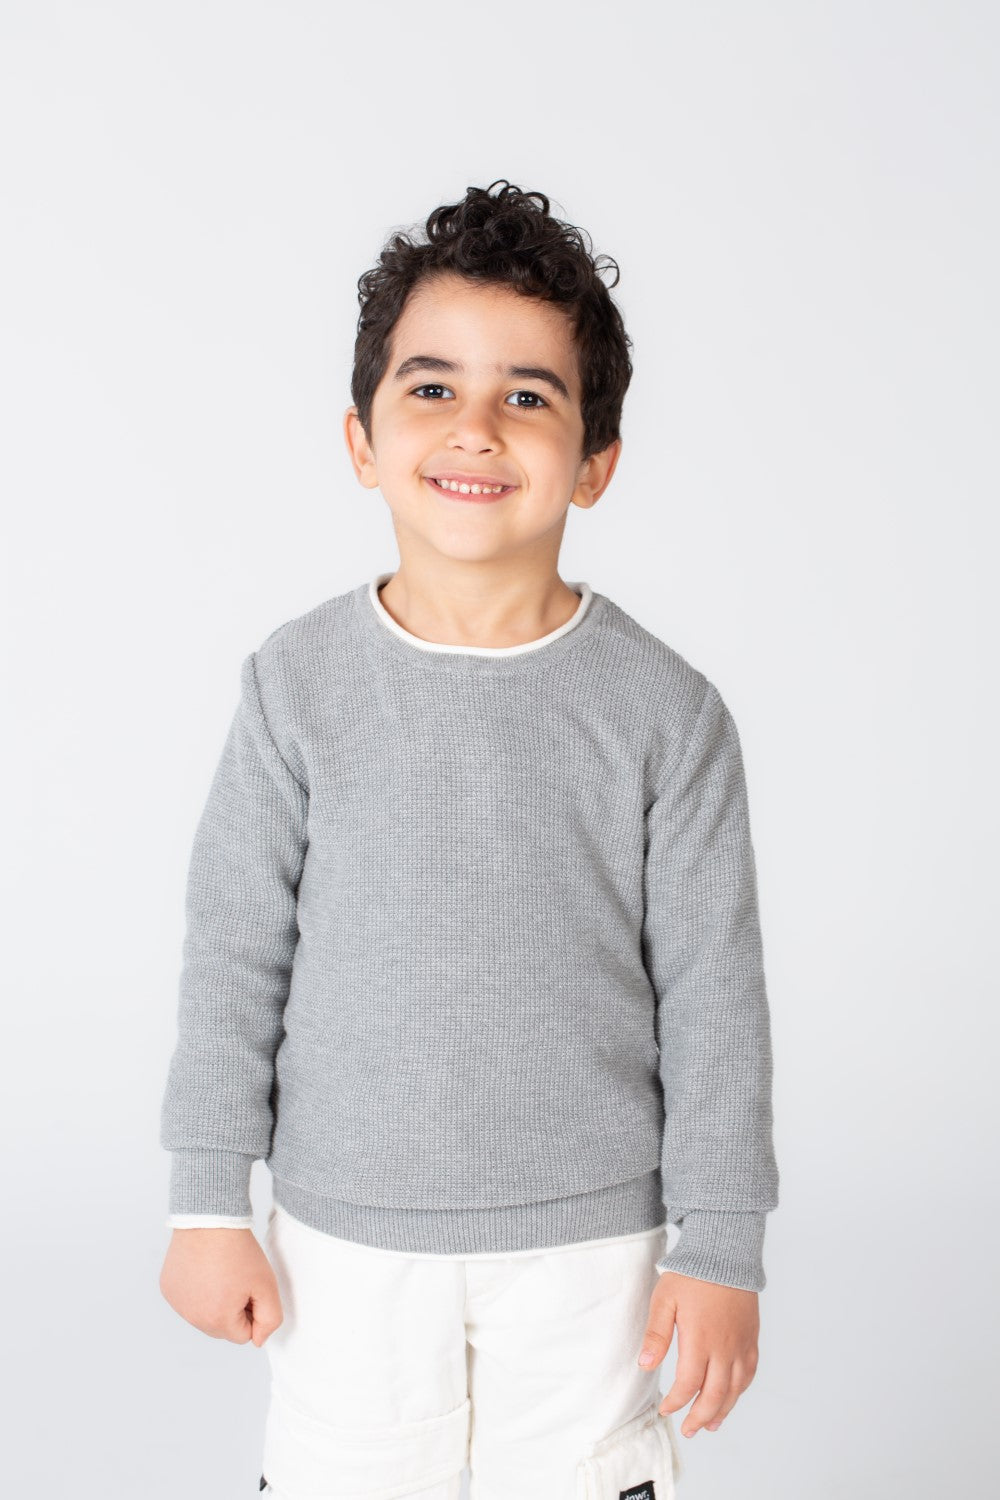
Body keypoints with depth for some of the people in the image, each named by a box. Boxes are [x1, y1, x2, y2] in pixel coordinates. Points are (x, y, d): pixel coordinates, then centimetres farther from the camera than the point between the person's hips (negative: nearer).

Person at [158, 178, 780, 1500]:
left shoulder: (665, 711, -8)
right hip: (346, 1237, 1)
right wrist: (208, 1199, 1)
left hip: (587, 1241, 0)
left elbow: (713, 994, -4)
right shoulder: (299, 684, -6)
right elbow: (236, 953, 0)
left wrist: (722, 1245, -2)